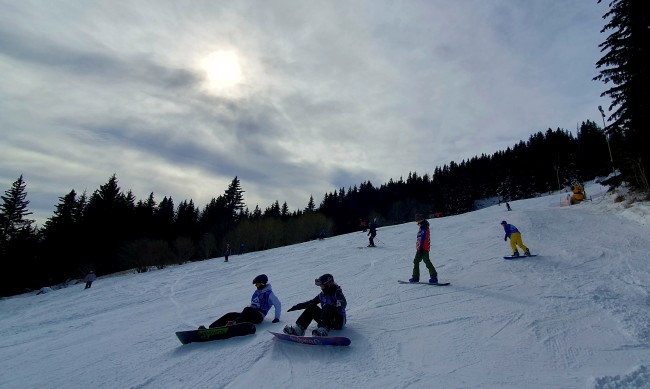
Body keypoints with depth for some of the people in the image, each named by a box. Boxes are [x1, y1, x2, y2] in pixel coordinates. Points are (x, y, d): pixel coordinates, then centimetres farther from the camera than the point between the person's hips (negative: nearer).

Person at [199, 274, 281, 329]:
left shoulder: (269, 293, -3)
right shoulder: (257, 291, 20)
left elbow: (278, 304, -5)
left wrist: (277, 318, -8)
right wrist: (245, 314, 20)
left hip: (258, 317, -7)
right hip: (250, 315, 7)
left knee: (247, 309, -38)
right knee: (230, 315, -12)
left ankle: (235, 323, -58)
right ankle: (210, 328, -25)